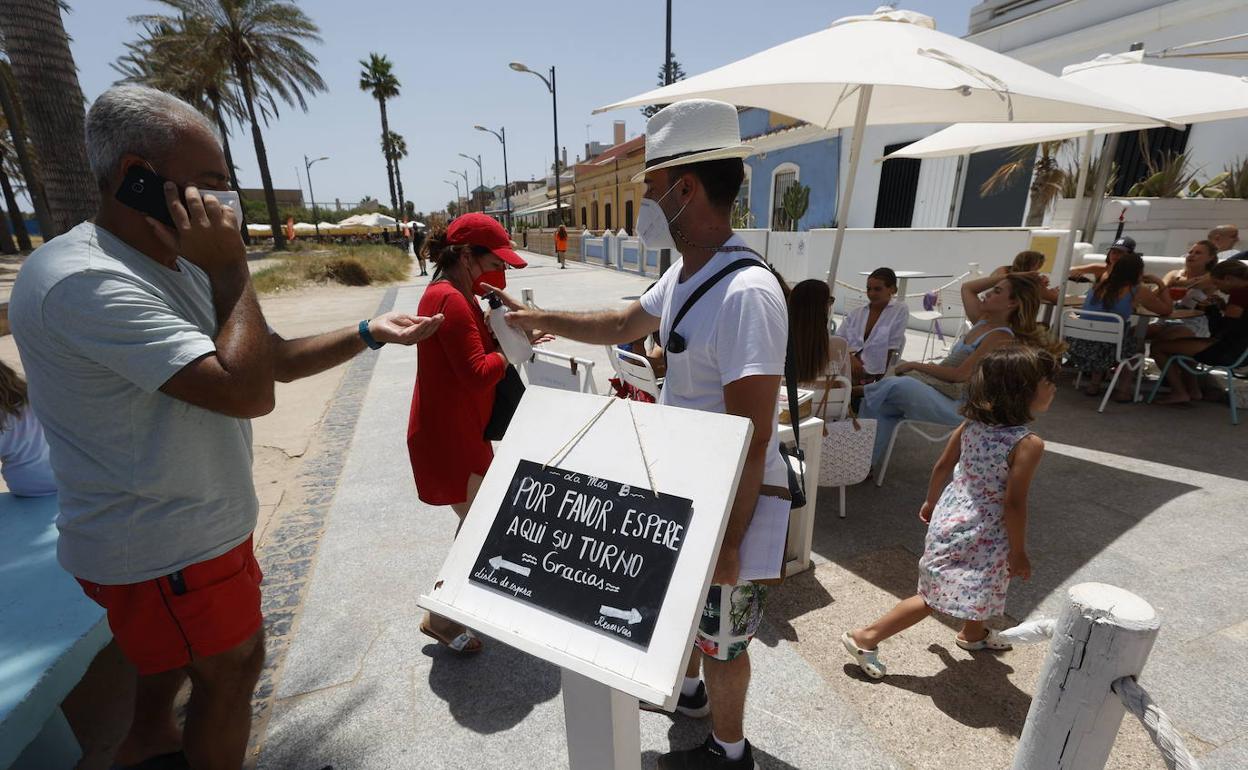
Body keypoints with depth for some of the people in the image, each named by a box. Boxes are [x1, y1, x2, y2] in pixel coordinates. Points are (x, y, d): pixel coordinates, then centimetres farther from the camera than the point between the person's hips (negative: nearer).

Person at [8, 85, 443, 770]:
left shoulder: (180, 268, 5)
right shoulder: (86, 282, -26)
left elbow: (275, 359, 8)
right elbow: (246, 392, -33)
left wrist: (371, 332, 0)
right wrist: (231, 270, -24)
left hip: (191, 526, 9)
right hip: (165, 553, -9)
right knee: (232, 667, 13)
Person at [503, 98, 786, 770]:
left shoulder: (745, 293, -30)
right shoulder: (684, 273, 1)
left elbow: (752, 440, -28)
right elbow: (623, 325, 16)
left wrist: (729, 543, -22)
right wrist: (540, 318, 17)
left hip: (729, 497, -9)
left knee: (720, 628, 15)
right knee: (677, 600, 30)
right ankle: (687, 687, 59)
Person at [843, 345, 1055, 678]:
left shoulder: (972, 423, -4)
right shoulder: (1029, 444, -23)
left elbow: (943, 466, 5)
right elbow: (1013, 504, -22)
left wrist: (931, 503, 21)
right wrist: (1019, 553, -8)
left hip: (951, 516, 7)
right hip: (980, 536, -7)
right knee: (935, 599, 5)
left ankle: (973, 633, 57)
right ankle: (865, 638, 9)